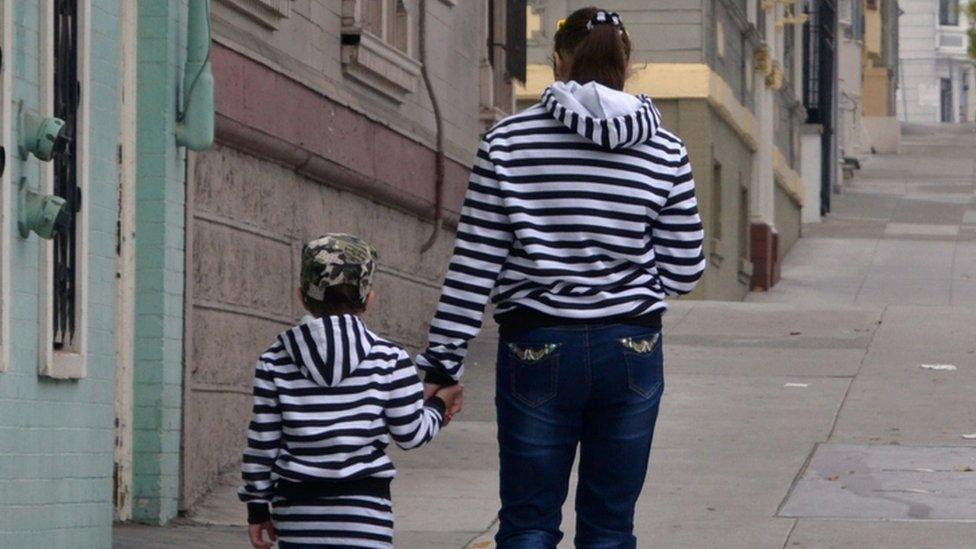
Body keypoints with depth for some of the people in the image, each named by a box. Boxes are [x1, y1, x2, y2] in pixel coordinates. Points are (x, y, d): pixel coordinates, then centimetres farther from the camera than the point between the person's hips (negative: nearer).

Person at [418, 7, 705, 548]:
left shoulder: (507, 142, -3)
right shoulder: (665, 151, 1)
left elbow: (474, 266, -4)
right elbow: (684, 271, 3)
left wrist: (442, 362, 0)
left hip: (537, 348, -1)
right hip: (631, 351, 1)